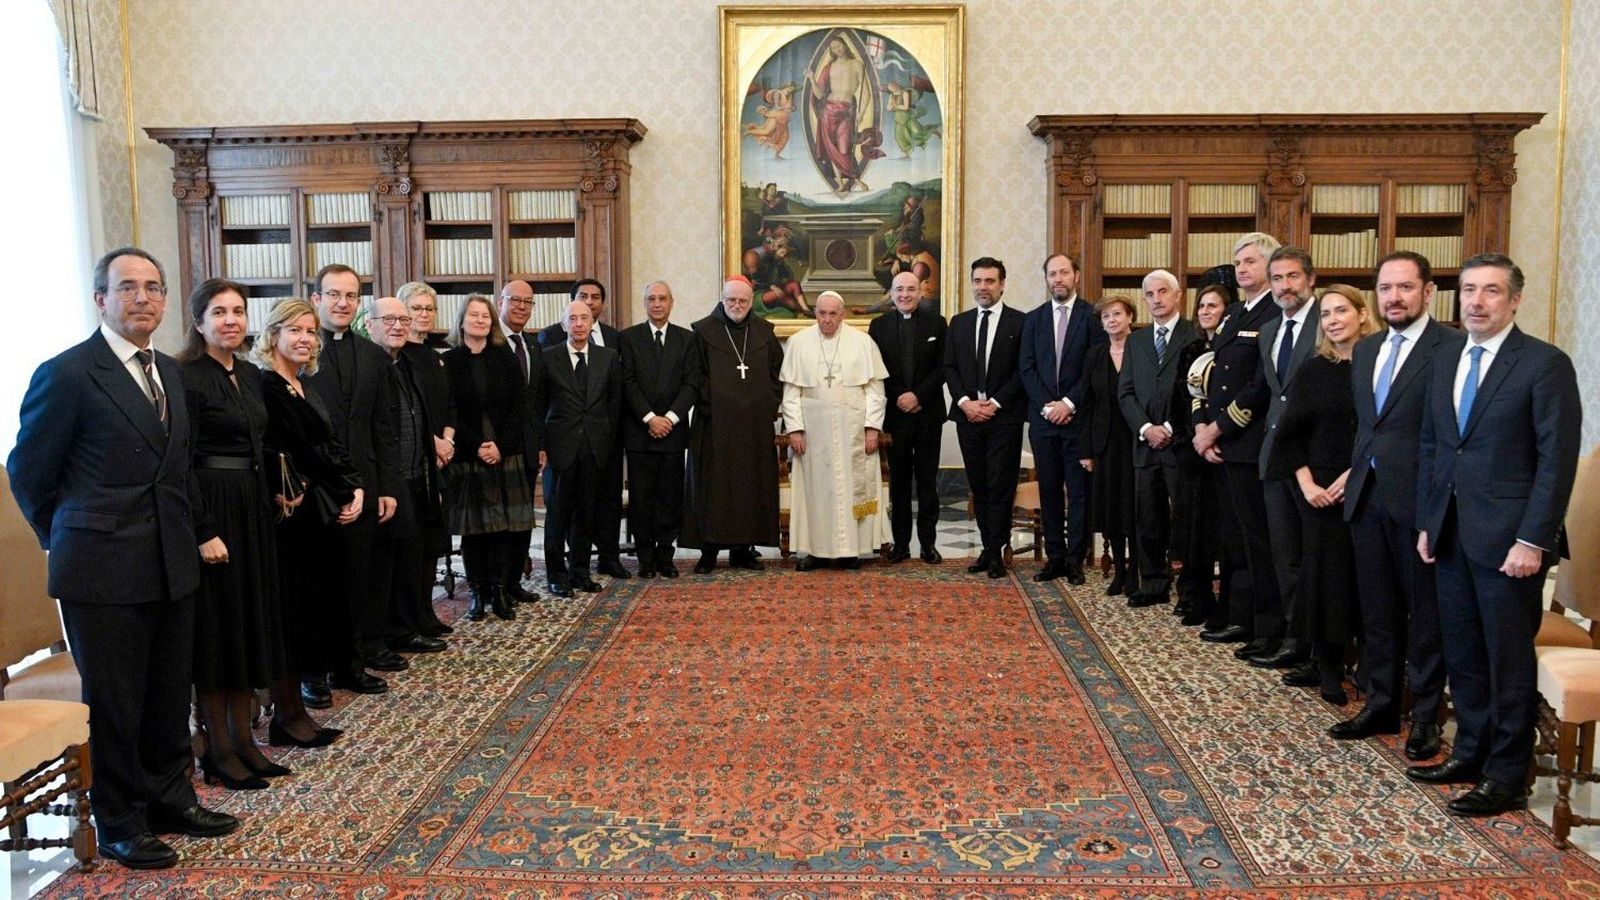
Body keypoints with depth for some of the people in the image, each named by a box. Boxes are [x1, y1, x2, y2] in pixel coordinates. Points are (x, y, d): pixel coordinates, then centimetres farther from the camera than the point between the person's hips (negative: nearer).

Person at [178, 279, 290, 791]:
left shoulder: (251, 376, 12)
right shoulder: (187, 378, -12)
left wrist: (271, 499, 11)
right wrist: (203, 531, -19)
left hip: (254, 509, 8)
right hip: (212, 511, -8)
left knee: (252, 622, 11)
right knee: (217, 624, 0)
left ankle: (243, 738, 21)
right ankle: (218, 751, 11)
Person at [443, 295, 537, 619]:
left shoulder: (505, 358, 8)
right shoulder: (449, 361, 2)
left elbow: (519, 406, 3)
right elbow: (449, 413, -3)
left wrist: (500, 446, -9)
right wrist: (477, 446, -13)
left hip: (505, 455, 2)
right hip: (466, 456, -2)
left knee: (504, 524, 0)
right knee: (472, 525, 1)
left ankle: (498, 589, 8)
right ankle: (476, 592, 9)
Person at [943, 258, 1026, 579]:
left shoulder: (1019, 322, 0)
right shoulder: (959, 323, 12)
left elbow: (1023, 371, -5)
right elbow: (949, 368, 9)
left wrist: (995, 403, -12)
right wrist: (965, 401, -6)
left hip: (1004, 417, -4)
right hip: (968, 415, 4)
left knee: (1000, 486, -4)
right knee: (978, 486, 7)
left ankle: (995, 553, 1)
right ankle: (989, 549, 14)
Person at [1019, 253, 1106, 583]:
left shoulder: (1092, 316, 0)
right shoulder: (1033, 319, 11)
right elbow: (1026, 369, 6)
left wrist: (1068, 403, -12)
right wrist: (1047, 406, -6)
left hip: (1079, 417, -3)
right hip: (1042, 417, 3)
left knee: (1079, 491, 1)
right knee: (1049, 490, 6)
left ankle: (1075, 560, 8)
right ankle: (1055, 557, 13)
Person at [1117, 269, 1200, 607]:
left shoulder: (1197, 336, -1)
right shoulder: (1136, 341, 16)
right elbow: (1125, 392, 10)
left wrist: (1171, 428, -12)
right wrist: (1145, 427, -5)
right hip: (1146, 443, 5)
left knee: (1187, 517, -1)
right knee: (1147, 519, 8)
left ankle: (1193, 589, 7)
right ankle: (1154, 584, 18)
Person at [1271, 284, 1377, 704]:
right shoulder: (1311, 371, 6)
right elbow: (1289, 433, 5)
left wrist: (1354, 475, -13)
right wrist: (1307, 484, -5)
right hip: (1318, 489, 2)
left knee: (1360, 574, -2)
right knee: (1322, 572, 3)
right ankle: (1326, 666, 13)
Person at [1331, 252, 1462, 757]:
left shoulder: (1452, 348, -10)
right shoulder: (1365, 350, 14)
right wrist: (1354, 474, 12)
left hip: (1419, 501, -7)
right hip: (1367, 497, 7)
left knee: (1426, 612, 6)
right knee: (1377, 610, 15)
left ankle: (1425, 717, 19)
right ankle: (1381, 705, 27)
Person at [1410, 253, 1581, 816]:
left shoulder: (1545, 364, -8)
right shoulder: (1445, 363, 12)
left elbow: (1557, 459, -12)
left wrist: (1532, 540, -16)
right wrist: (1426, 522, 11)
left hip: (1507, 539, -6)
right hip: (1451, 536, 6)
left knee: (1508, 661, 4)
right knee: (1462, 654, 14)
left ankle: (1506, 777, 15)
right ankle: (1470, 755, 28)